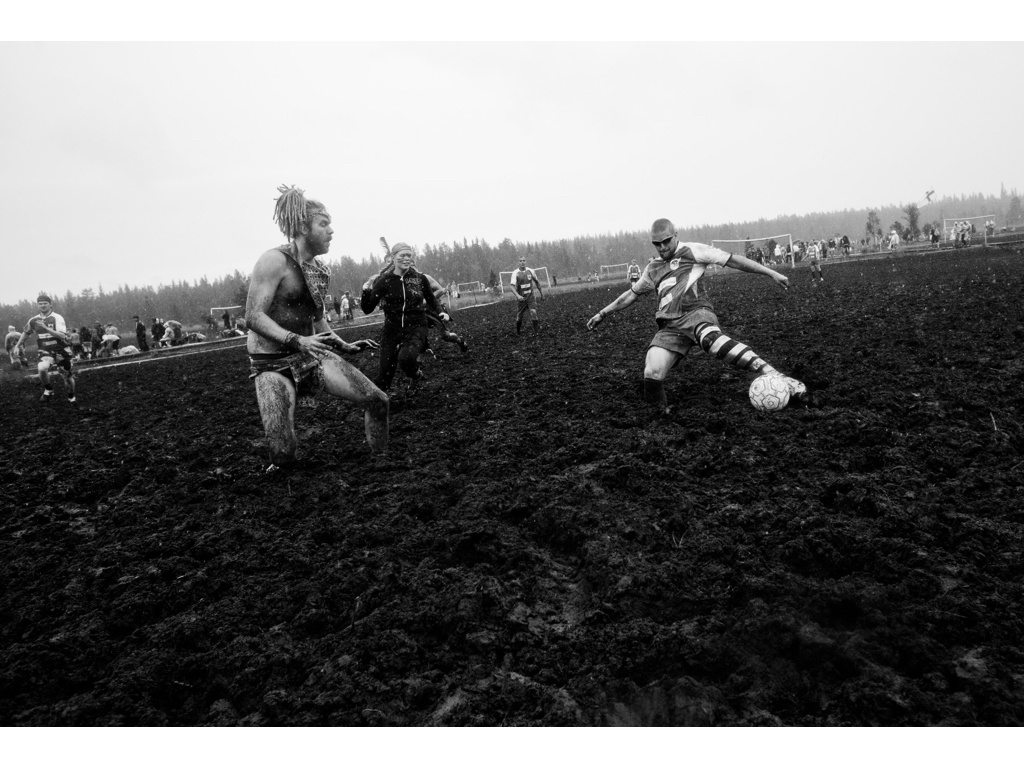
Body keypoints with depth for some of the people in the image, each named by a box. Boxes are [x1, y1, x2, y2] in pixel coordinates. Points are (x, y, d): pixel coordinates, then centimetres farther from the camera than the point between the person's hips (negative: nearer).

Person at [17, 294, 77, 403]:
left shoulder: (57, 318, -11)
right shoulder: (33, 320, 2)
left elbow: (62, 336, -23)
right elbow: (26, 332, 22)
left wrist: (45, 327, -31)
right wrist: (18, 345, 21)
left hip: (61, 351, -2)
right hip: (45, 352, 2)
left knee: (68, 377, 6)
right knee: (42, 368, -29)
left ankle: (71, 397, 32)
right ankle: (48, 390, -4)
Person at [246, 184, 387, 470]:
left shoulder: (319, 269, 9)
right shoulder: (274, 261, -14)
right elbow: (253, 317, -20)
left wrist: (345, 346, 13)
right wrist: (297, 341, -31)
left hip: (311, 354, 7)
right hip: (273, 363, -7)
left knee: (377, 401, -6)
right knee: (284, 452, -17)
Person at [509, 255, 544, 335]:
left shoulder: (530, 271, -1)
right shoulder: (515, 273, -12)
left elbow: (537, 282, 14)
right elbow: (512, 286, -22)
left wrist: (541, 293, 18)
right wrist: (517, 295, -37)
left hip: (530, 296, 1)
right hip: (521, 298, -1)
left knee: (533, 313, -15)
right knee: (519, 317, 7)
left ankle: (537, 332, -3)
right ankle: (518, 331, 31)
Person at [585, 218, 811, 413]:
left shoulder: (691, 251, 13)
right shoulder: (653, 268, 27)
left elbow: (733, 260, 8)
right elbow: (632, 293, 38)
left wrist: (771, 273, 3)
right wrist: (602, 313, 39)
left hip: (696, 312, -4)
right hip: (670, 326, 4)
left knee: (710, 338, -41)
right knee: (651, 375, -25)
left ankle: (782, 382, -46)